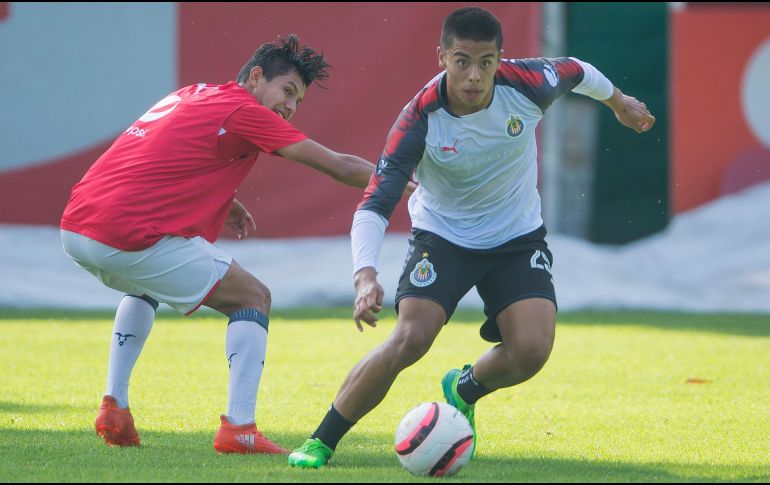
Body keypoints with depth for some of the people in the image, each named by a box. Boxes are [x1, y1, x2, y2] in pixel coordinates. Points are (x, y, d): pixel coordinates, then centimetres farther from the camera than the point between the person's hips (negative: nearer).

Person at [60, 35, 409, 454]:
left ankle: (113, 408, 25)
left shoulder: (189, 96, 21)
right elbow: (339, 167, -1)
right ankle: (238, 427, -6)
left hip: (74, 229, 8)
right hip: (131, 237, -8)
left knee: (143, 286, 39)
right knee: (254, 299, 7)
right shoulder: (245, 112, -1)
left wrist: (220, 200, 24)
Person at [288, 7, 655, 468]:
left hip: (518, 238, 3)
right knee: (409, 339, -24)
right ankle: (321, 442, -8)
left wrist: (619, 102, 22)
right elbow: (375, 205, -30)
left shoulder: (527, 84, -22)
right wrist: (366, 275, -46)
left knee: (532, 349, -17)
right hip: (442, 236, -2)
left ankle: (464, 391, 19)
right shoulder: (420, 119, -28)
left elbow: (576, 71, 2)